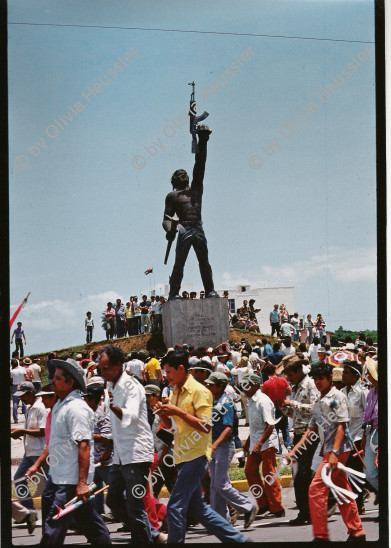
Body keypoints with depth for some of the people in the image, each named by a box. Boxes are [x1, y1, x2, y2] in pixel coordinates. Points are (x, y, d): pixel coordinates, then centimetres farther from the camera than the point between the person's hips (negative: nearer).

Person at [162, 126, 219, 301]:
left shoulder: (196, 188, 20)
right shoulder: (172, 196, 11)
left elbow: (200, 165, 15)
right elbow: (167, 217, 5)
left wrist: (203, 142, 10)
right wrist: (170, 230, -16)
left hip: (198, 229, 4)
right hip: (184, 230, -4)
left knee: (204, 262, 3)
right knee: (179, 263, -10)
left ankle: (210, 291, 5)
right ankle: (174, 293, -13)